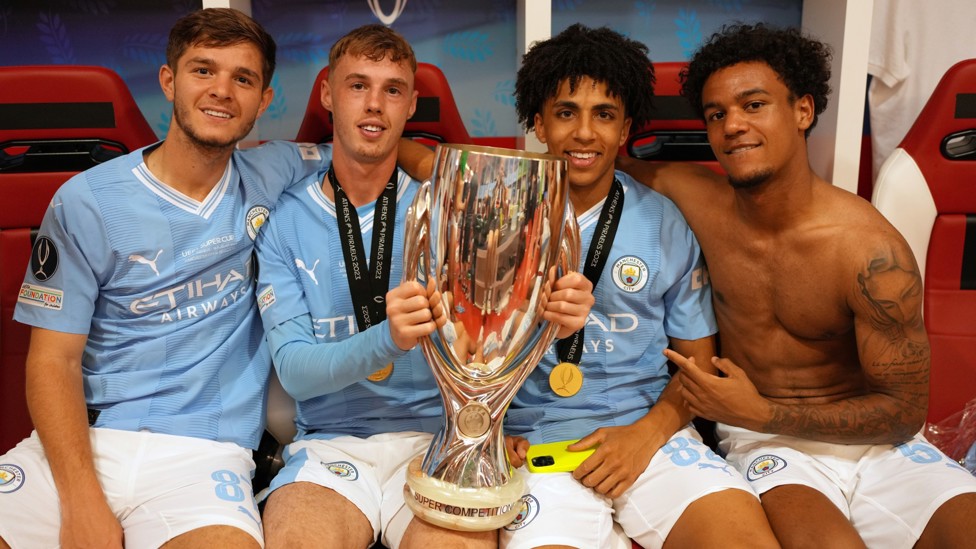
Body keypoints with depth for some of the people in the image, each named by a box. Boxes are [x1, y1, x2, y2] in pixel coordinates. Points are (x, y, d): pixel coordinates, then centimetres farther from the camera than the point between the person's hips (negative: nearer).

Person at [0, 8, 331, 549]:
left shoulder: (271, 177, 6)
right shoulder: (85, 202, 1)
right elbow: (53, 360, -1)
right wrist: (82, 503, -12)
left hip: (204, 449, 0)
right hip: (82, 441, 1)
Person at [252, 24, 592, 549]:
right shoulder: (283, 219, 1)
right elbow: (294, 371, -8)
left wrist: (546, 316, -27)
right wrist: (385, 339, -28)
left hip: (439, 434, 1)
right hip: (331, 443, 0)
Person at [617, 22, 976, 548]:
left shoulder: (871, 250, -15)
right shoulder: (698, 199, -6)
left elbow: (902, 411, -9)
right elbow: (619, 162, 13)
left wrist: (759, 413, -18)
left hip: (875, 441, 1)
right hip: (764, 444, 0)